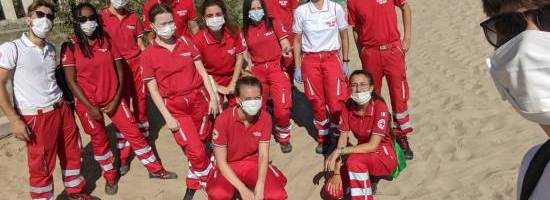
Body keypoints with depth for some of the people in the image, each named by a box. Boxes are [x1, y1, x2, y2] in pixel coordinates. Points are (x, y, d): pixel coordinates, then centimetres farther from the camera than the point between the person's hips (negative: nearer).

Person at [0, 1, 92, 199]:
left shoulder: (51, 48, 9)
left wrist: (63, 103, 16)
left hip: (62, 110, 6)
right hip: (36, 118, -6)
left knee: (72, 153, 18)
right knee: (41, 166, 5)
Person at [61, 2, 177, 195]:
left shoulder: (107, 41, 0)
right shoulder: (70, 47, -8)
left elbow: (119, 72, 1)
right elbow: (71, 81, -10)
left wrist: (116, 99, -8)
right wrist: (90, 107, -14)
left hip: (112, 98, 2)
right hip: (88, 102, -2)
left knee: (134, 132, 5)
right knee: (99, 140, 12)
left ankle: (155, 169, 19)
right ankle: (110, 177, 32)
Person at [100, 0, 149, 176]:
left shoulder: (133, 18, 6)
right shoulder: (101, 17, -4)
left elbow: (141, 44, 11)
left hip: (136, 65, 3)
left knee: (140, 104, 10)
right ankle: (123, 157, 13)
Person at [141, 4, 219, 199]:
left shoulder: (186, 41, 2)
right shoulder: (148, 54, -5)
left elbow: (201, 70, 6)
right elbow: (153, 89, -4)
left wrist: (212, 97, 1)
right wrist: (167, 117, -8)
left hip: (199, 99, 3)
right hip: (175, 106, -2)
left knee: (201, 144, 9)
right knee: (196, 151, -7)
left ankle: (194, 183, 34)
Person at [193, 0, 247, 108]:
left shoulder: (234, 31, -13)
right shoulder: (198, 39, -20)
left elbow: (240, 57, -4)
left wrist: (232, 84, -7)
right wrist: (217, 87, -12)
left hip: (233, 78, 2)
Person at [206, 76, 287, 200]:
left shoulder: (265, 118, -14)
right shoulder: (223, 120, -24)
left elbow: (263, 156, -11)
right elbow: (221, 162, -19)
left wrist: (260, 185, -28)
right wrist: (242, 189, -27)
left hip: (253, 162, 3)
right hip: (228, 166, -2)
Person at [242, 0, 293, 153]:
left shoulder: (273, 24, -2)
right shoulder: (244, 31, 3)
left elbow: (285, 45, -2)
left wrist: (286, 50, -21)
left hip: (276, 68, -2)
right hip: (257, 71, 2)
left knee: (282, 109, -13)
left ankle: (283, 138, 14)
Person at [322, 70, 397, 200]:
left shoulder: (379, 107, -22)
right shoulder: (348, 107, -6)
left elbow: (372, 146, -26)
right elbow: (342, 140, -9)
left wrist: (339, 151, -27)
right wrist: (337, 173, -17)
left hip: (384, 156, -5)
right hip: (363, 154, 6)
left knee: (354, 160, -36)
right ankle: (366, 180, 12)